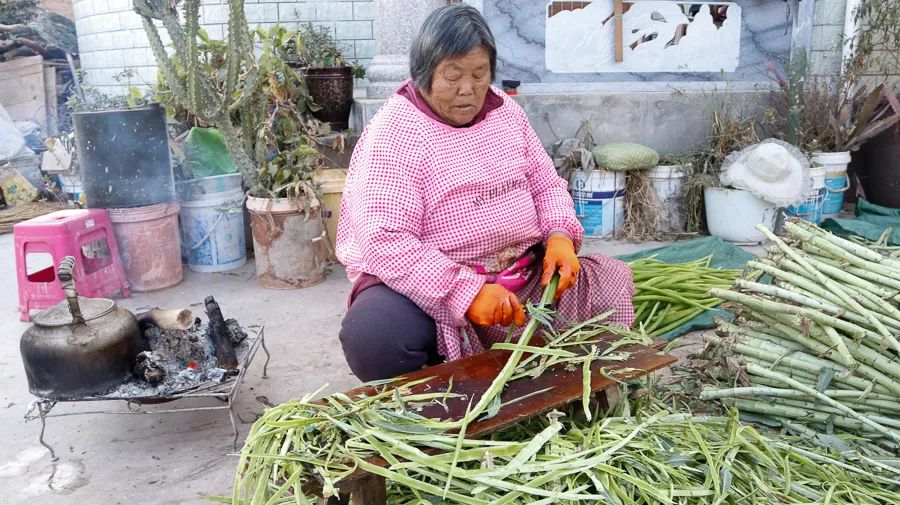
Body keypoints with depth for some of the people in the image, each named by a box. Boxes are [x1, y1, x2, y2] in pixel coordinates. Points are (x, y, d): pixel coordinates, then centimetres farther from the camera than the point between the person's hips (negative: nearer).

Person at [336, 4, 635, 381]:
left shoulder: (506, 111, 8)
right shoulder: (395, 130, -13)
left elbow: (546, 185, 15)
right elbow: (386, 242, -23)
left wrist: (560, 235, -7)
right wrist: (467, 292, -32)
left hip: (524, 274, 6)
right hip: (431, 286, -5)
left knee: (613, 284, -7)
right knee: (372, 336, -34)